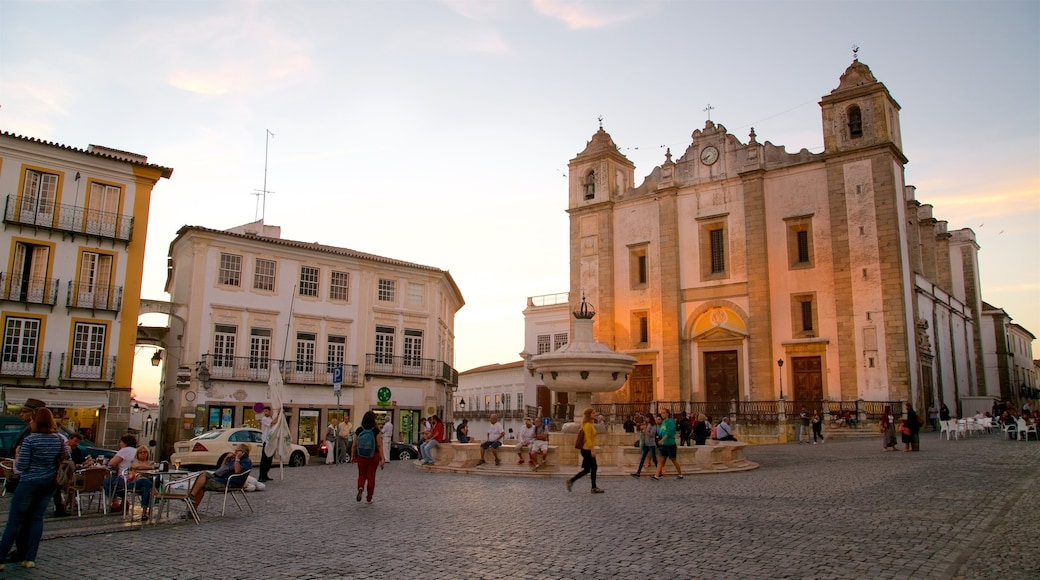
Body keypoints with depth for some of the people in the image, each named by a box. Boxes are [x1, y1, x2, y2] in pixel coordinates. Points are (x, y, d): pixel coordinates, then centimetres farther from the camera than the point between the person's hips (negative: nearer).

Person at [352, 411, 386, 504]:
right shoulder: (376, 431, -11)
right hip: (374, 456, -1)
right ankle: (369, 499, 16)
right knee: (371, 476, 10)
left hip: (361, 457, 1)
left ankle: (360, 488, -12)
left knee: (362, 475, 18)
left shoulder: (358, 430, -5)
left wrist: (352, 456, 11)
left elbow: (354, 445, -1)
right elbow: (379, 446, -12)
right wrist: (382, 459, -10)